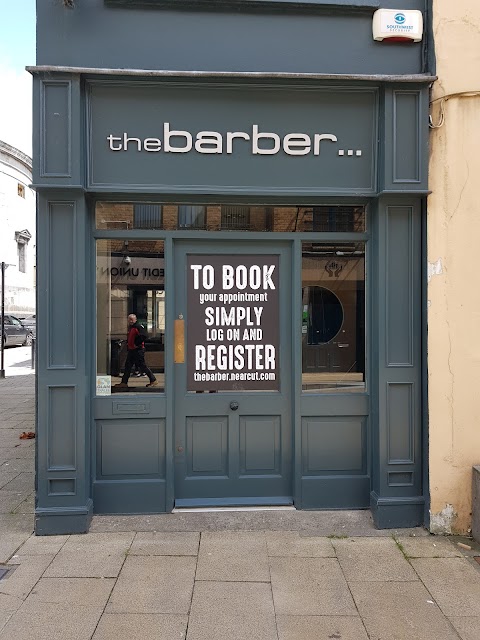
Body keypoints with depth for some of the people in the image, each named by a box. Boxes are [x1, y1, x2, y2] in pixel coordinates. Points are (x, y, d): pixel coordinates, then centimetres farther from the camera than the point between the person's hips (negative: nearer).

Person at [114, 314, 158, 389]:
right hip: (131, 350, 9)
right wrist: (128, 344, 14)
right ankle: (124, 383, 13)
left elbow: (142, 337, -23)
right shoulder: (130, 327, 17)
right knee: (128, 366, 8)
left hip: (138, 350, -9)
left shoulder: (139, 327, -12)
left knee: (142, 366, -7)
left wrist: (136, 344, -18)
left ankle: (154, 380, 3)